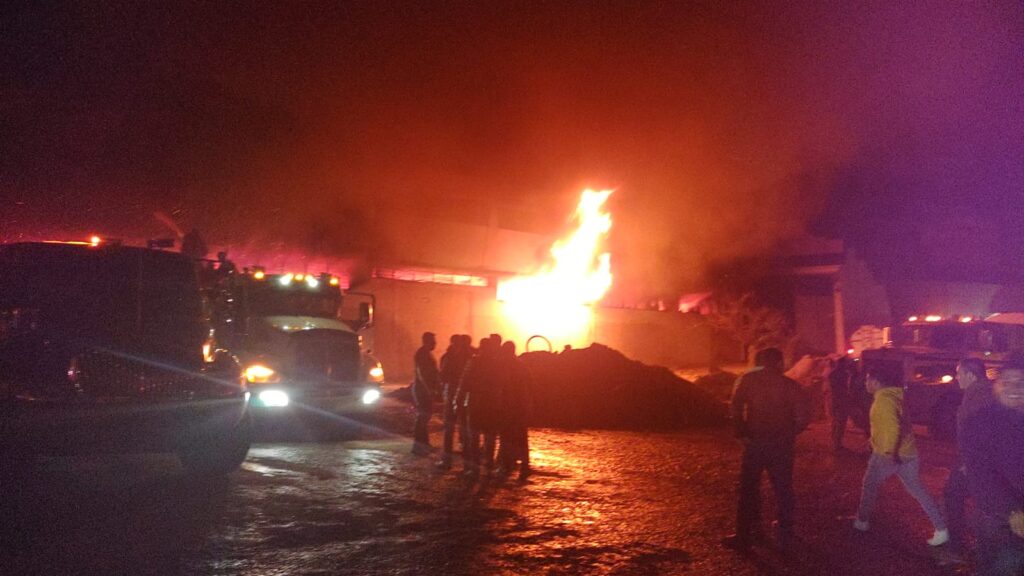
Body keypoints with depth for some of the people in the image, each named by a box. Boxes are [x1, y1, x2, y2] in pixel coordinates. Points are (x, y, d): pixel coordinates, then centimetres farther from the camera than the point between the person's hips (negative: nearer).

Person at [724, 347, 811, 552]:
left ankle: (744, 537, 12)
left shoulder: (747, 380, -2)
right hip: (782, 445, 1)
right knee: (783, 491, 15)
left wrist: (742, 433, -2)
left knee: (748, 490, 9)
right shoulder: (789, 384, 1)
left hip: (755, 442, -1)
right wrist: (790, 433, 5)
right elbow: (804, 414, -7)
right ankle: (786, 537, 21)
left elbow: (735, 409, -12)